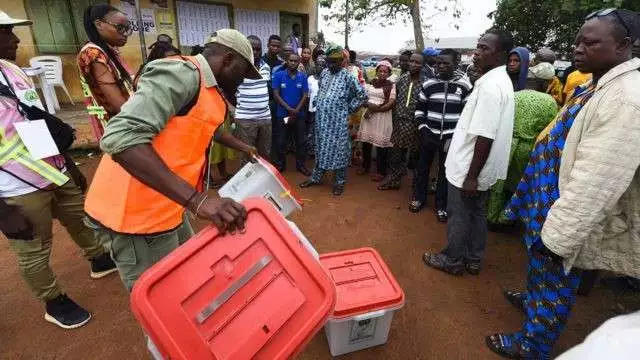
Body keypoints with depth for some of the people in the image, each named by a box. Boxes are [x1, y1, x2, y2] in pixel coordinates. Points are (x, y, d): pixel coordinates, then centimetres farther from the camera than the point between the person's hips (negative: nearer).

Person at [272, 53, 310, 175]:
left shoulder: (303, 77, 0)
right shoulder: (278, 75, -4)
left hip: (299, 115, 1)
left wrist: (296, 112, -11)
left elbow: (305, 96, -2)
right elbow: (276, 94, -7)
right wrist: (289, 109, -14)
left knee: (301, 141, 7)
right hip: (282, 114, -1)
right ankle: (280, 164, 22)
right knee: (281, 142, 7)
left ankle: (301, 165, 20)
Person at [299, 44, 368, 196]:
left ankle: (340, 182, 14)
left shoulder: (347, 76, -7)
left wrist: (349, 108, -3)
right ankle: (316, 177, 27)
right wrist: (319, 104, 15)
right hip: (321, 119, 5)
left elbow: (362, 95, -5)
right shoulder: (324, 73, 9)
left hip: (338, 120, -5)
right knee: (321, 148, 15)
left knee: (338, 150, 1)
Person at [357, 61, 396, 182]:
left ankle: (381, 171, 10)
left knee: (381, 144, -2)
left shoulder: (391, 86, -3)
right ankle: (365, 165, 27)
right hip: (368, 115, 4)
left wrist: (374, 109, -14)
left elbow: (391, 104, -10)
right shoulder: (370, 83, 10)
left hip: (382, 117, -4)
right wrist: (369, 105, -12)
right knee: (366, 141, 9)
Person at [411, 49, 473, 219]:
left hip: (450, 137, -1)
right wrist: (422, 127, -4)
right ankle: (419, 198, 32)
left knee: (445, 170, 9)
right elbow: (419, 108, 8)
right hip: (429, 134, 2)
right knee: (422, 167, 12)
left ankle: (440, 205, 25)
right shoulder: (428, 84, -1)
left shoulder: (465, 86, -5)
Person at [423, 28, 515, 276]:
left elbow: (485, 137, -27)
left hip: (469, 168, -9)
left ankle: (452, 260, 24)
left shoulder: (490, 85, -22)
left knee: (459, 216, 6)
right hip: (482, 169, 9)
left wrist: (471, 176, -22)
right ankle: (473, 260, 33)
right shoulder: (500, 80, 10)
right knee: (476, 213, 18)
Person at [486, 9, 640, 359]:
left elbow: (596, 183, -30)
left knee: (553, 284, 12)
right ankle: (532, 298, 56)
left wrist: (558, 236, -24)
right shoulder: (599, 83, 4)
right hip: (549, 200, 9)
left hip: (564, 215, -8)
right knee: (539, 265, 30)